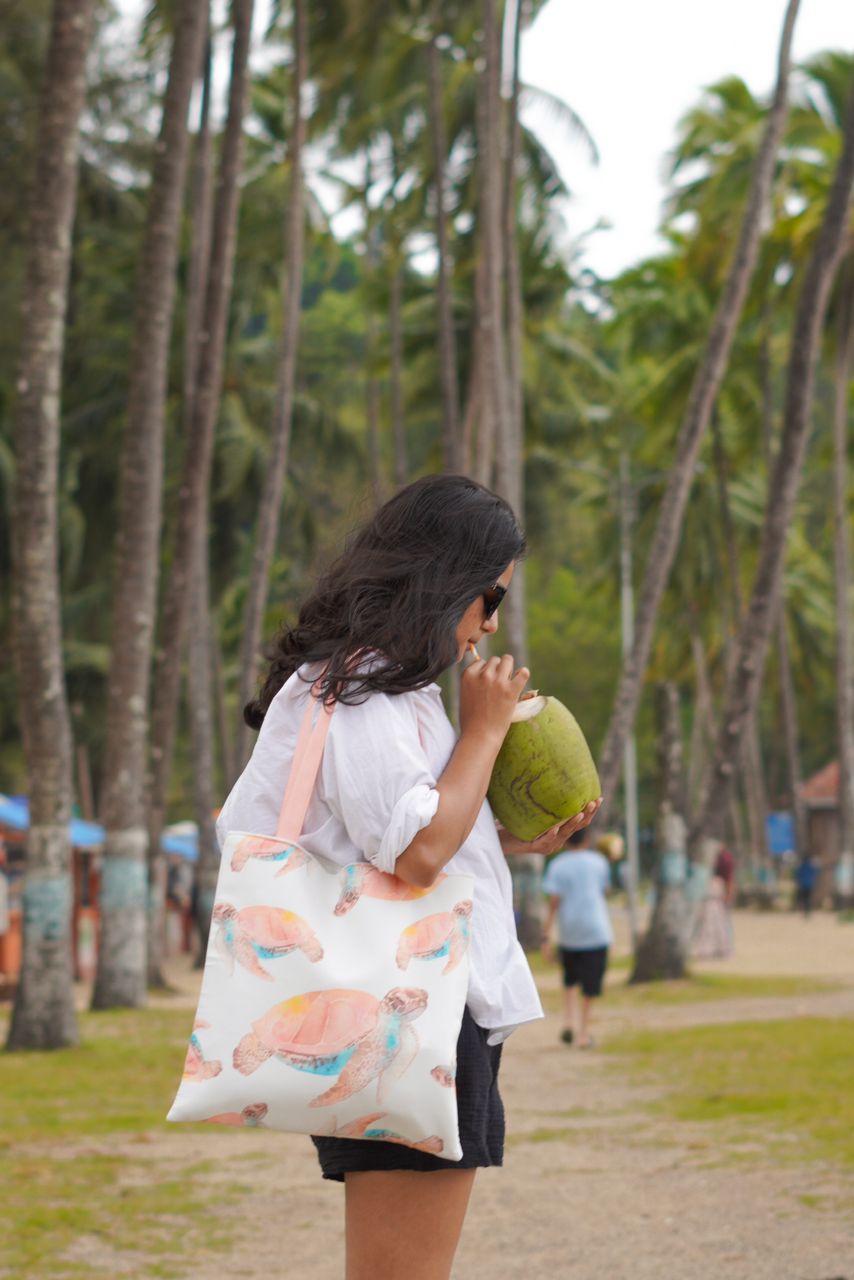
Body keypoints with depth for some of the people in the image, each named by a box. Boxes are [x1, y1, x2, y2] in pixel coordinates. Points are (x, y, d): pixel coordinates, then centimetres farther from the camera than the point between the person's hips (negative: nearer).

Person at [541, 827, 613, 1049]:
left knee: (569, 980, 20)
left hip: (568, 932, 1)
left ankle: (569, 1020, 3)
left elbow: (553, 903, -9)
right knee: (590, 984, 4)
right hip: (596, 930, -1)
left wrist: (546, 936, -8)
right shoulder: (599, 861, 1)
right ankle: (583, 1032, 3)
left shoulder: (557, 865, -3)